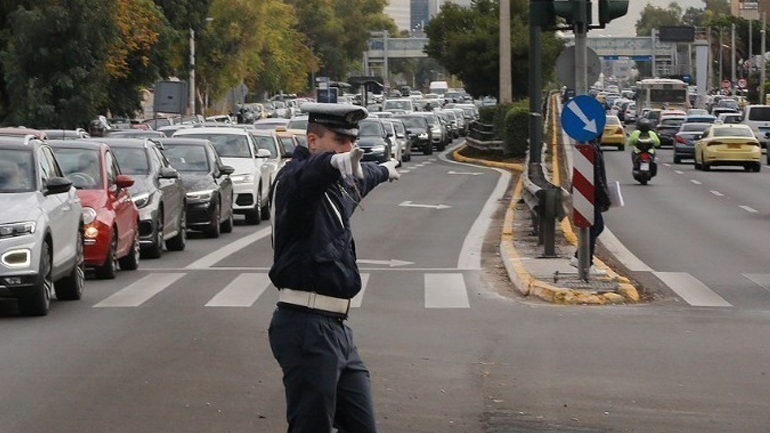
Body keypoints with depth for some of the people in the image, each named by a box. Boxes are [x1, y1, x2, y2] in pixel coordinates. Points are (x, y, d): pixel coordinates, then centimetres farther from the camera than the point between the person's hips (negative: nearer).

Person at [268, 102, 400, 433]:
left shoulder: (339, 185, 19)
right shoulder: (295, 179, -10)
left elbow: (360, 179, 44)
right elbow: (306, 176, -35)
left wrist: (383, 171, 65)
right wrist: (335, 162, -57)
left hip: (335, 328, 9)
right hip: (307, 327, -9)